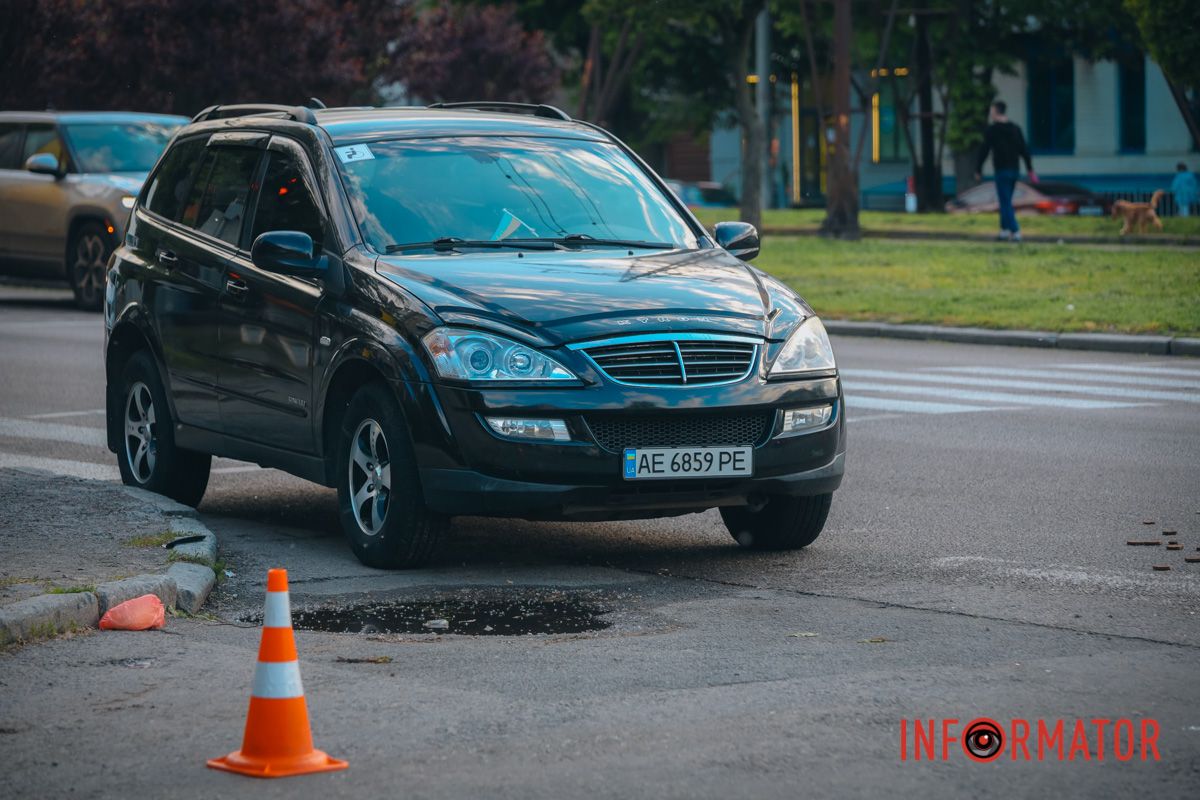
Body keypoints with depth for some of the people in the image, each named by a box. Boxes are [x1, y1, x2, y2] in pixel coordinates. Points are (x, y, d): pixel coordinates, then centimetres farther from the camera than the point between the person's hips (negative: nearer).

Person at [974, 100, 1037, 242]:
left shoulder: (992, 130, -7)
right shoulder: (1015, 128, 11)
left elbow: (984, 151, -8)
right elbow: (1024, 149, 11)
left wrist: (978, 170, 0)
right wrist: (1030, 169, 13)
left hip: (1002, 170, -6)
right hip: (1015, 169, 6)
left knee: (1005, 202, -6)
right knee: (1006, 201, 17)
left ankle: (1015, 232, -14)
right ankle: (1005, 229, 17)